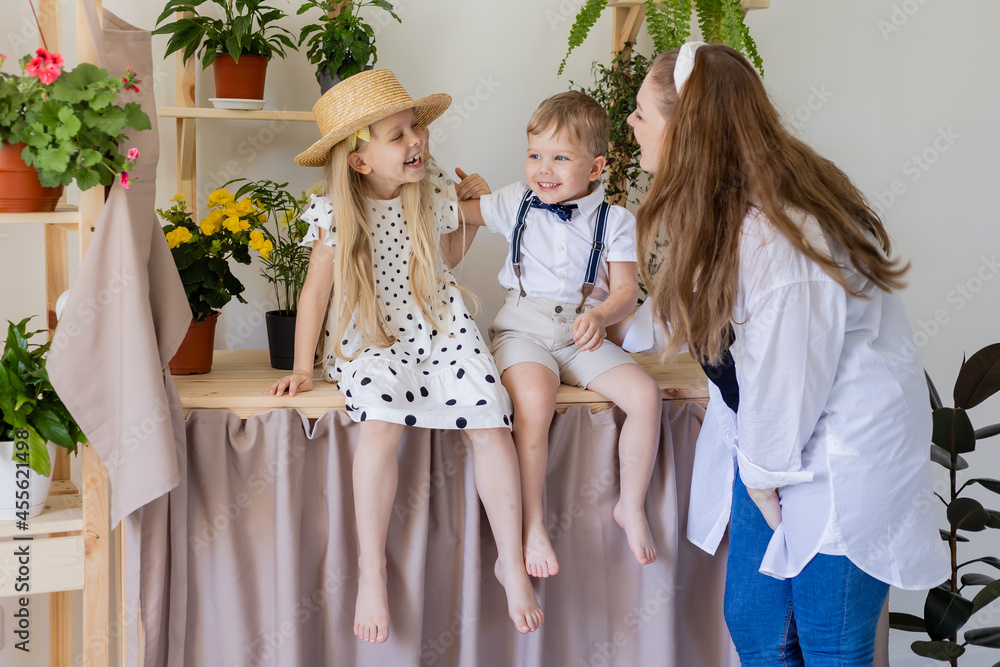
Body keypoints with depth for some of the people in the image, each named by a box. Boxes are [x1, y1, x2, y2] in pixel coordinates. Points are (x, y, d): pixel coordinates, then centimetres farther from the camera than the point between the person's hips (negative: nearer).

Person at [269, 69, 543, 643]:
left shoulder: (434, 187, -2)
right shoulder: (337, 213, -11)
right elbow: (317, 288, -3)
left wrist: (469, 207, 5)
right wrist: (302, 368, 0)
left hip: (442, 328, 3)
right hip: (371, 339, -3)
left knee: (493, 424, -17)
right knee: (381, 425, -31)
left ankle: (512, 562, -1)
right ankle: (372, 571, -17)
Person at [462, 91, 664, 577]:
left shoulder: (615, 222, 2)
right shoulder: (516, 203, 6)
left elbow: (626, 290, -3)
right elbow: (460, 211, 19)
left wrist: (600, 316, -22)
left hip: (582, 334, 1)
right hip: (523, 329, -1)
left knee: (646, 395, -20)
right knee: (534, 402, -33)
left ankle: (631, 506, 2)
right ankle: (532, 524, -21)